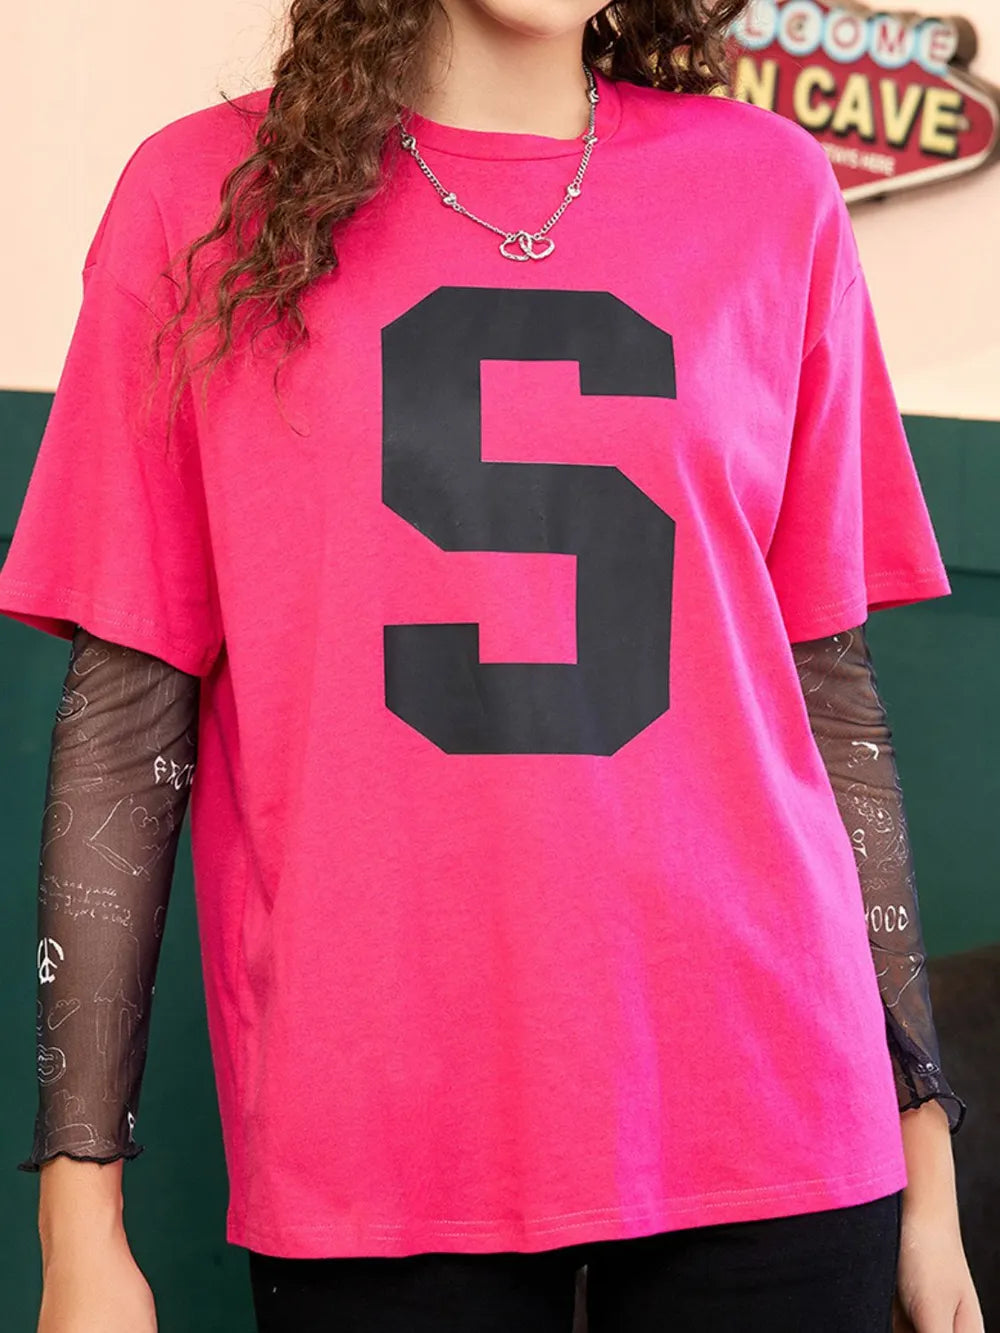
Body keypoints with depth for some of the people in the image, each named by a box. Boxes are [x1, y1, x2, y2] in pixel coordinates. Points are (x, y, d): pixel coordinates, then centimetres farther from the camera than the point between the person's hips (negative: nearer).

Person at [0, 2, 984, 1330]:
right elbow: (124, 717, 0)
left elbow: (831, 688, 8)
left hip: (768, 1125, 2)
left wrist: (923, 1144, 6)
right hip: (365, 1157, -1)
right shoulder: (204, 195, 1)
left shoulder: (772, 190, 5)